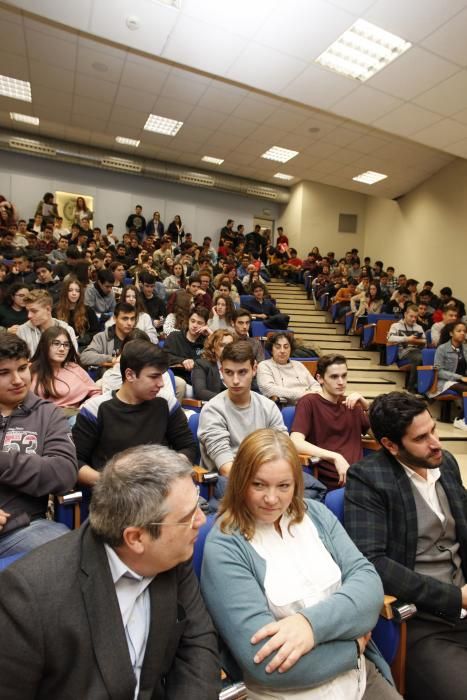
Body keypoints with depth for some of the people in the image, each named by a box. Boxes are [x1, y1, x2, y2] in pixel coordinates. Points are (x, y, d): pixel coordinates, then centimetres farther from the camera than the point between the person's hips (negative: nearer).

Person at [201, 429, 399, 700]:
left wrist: (314, 621, -23)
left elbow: (369, 580, -8)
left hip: (360, 672, 4)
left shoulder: (315, 513, -2)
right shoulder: (224, 548, -17)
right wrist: (353, 644, -13)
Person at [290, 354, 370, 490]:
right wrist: (335, 457, -24)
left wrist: (366, 406, -2)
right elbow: (296, 443, -17)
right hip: (332, 482, -6)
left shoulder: (351, 404, 17)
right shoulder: (309, 402, -3)